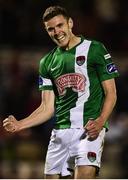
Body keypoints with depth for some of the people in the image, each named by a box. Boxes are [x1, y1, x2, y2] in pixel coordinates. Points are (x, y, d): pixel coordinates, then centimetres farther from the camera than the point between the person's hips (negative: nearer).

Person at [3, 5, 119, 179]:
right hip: (59, 132, 6)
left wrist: (100, 121, -18)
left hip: (89, 130, -5)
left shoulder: (94, 49, 1)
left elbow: (111, 93, 0)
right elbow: (47, 108, 15)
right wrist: (19, 124, -2)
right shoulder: (47, 62, 16)